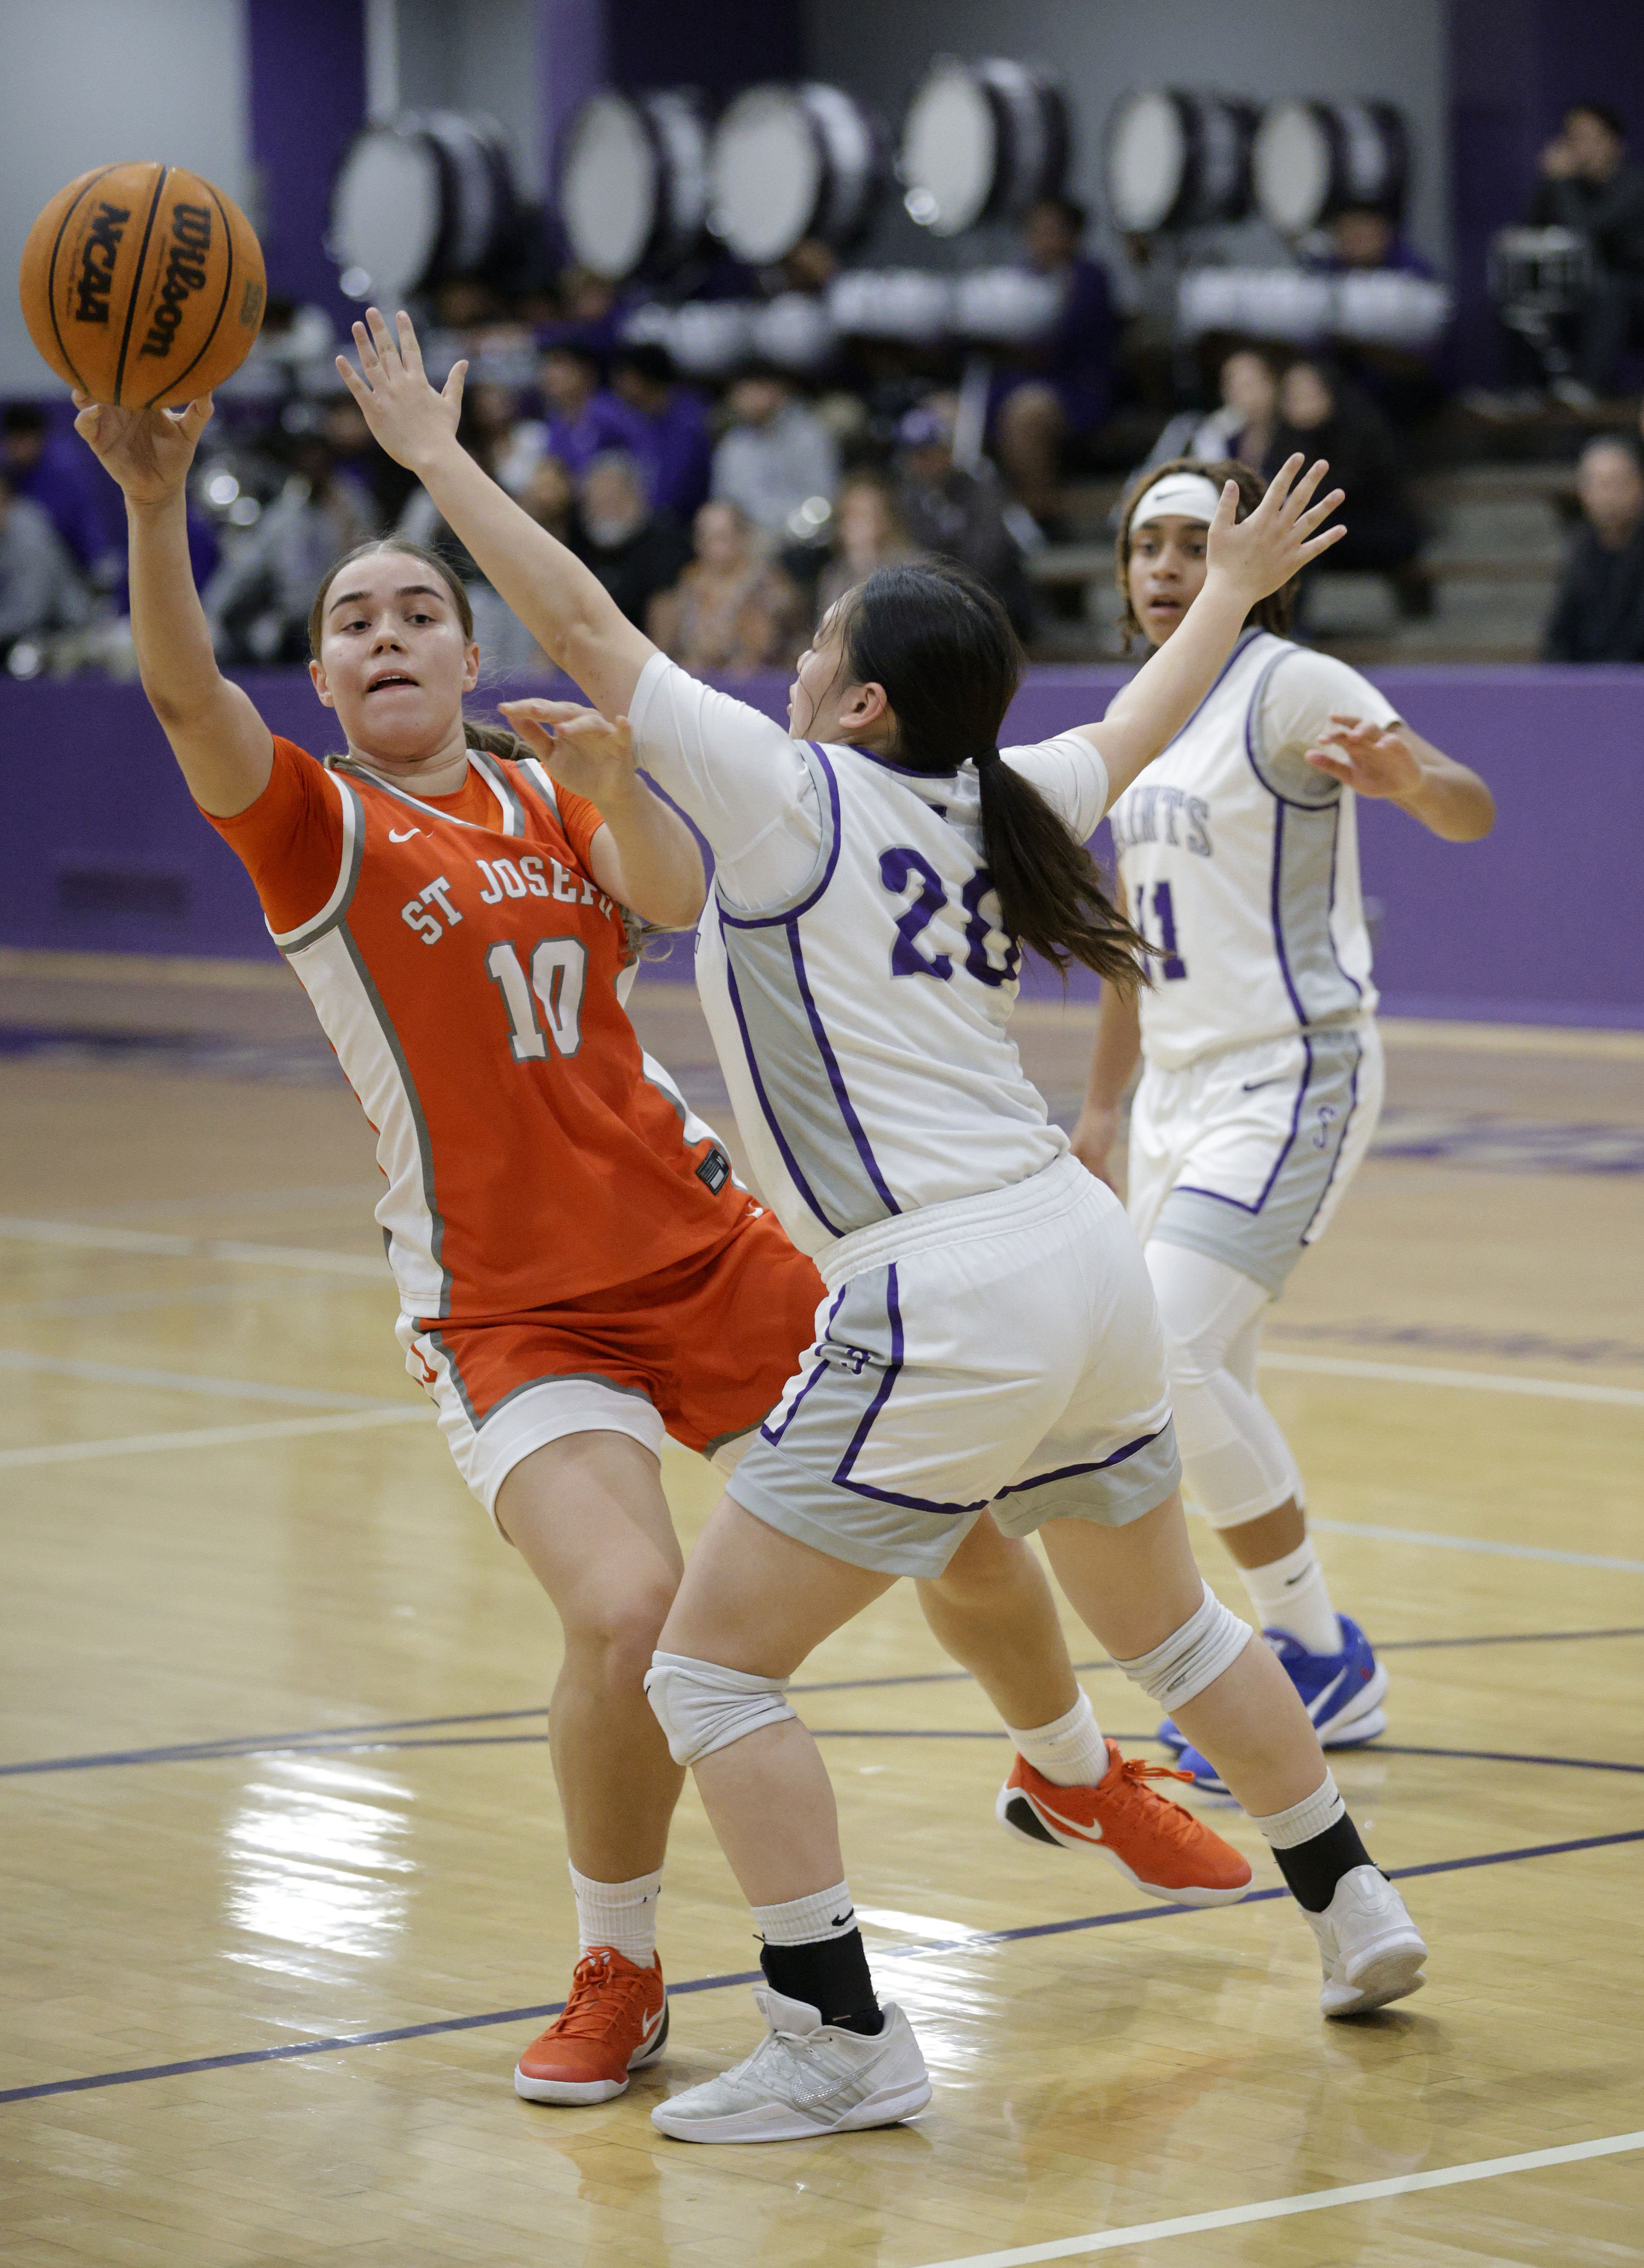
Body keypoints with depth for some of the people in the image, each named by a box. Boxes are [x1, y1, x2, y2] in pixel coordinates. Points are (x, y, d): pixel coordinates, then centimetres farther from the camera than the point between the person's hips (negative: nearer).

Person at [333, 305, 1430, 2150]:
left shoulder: (797, 797, -7)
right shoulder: (997, 810, 11)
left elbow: (584, 629, -4)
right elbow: (1141, 727, 32)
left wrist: (434, 454, 4)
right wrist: (1232, 590, 49)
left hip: (941, 1306, -8)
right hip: (1084, 1263, 8)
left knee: (712, 1667, -1)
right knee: (1162, 1621, 28)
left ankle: (839, 2039, -4)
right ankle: (1352, 1909, 36)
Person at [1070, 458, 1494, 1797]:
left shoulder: (1294, 688, -12)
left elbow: (1472, 812, -26)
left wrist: (1409, 777, -48)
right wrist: (1101, 1106, 23)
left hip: (1291, 1079, -8)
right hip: (1182, 1087, 8)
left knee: (1169, 1352, -20)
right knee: (1198, 1388, 9)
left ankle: (1319, 1653, -5)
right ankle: (1320, 1676, 22)